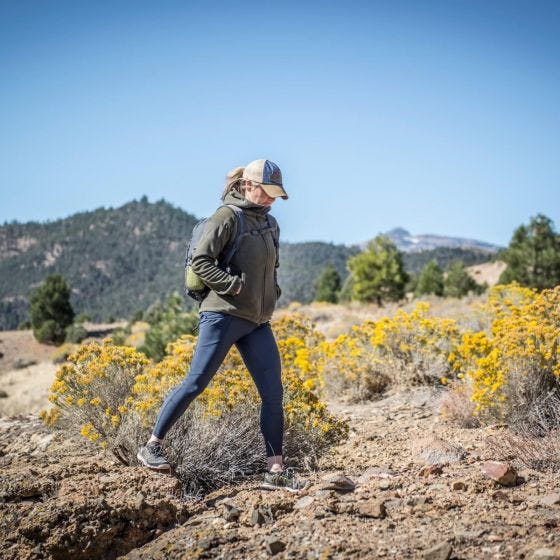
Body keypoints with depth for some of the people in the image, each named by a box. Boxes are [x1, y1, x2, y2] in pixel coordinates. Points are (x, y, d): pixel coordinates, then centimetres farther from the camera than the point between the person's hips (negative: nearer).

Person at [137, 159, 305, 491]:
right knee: (196, 383, -4)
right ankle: (152, 447, 11)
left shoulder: (271, 224, 16)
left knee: (273, 392, 1)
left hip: (257, 322, 7)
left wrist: (271, 299, 11)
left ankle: (276, 471, 6)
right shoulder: (227, 217, -7)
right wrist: (235, 286, -18)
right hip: (224, 315, -7)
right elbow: (200, 262, -13)